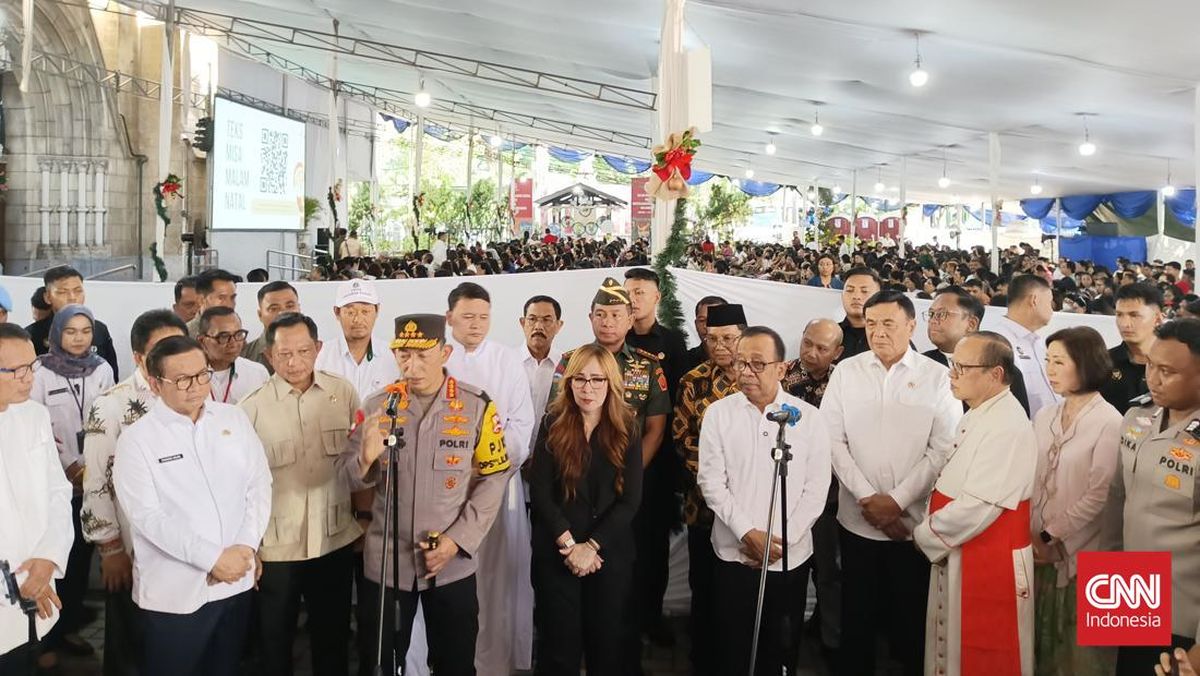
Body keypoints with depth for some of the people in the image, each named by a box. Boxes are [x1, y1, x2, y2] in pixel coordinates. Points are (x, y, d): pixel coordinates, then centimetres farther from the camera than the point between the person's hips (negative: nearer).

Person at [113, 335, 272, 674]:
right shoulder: (136, 439, -8)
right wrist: (213, 558, -18)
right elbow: (147, 516, -15)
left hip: (236, 581, 4)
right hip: (173, 593, -3)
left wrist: (246, 547, -10)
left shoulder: (234, 419, 3)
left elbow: (259, 484, 3)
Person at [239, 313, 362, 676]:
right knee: (275, 644, 17)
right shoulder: (251, 407, -9)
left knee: (333, 640, 18)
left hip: (336, 541, 2)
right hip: (275, 548, -1)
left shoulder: (343, 392, -4)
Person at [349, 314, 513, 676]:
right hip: (385, 562, 1)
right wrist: (366, 458, -25)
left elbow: (494, 478, -5)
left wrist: (457, 541, -13)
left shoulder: (477, 406, -7)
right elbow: (352, 480, -1)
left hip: (453, 565, -1)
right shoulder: (376, 406, -2)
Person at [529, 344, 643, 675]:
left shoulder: (627, 428, 0)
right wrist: (569, 545, -12)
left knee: (606, 642, 10)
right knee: (559, 646, 6)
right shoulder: (552, 425, -1)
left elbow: (630, 499, -4)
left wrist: (592, 546, -12)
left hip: (610, 554, 1)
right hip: (556, 554, -1)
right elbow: (539, 492, -5)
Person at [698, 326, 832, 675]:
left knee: (782, 648, 12)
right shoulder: (718, 413, -3)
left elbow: (816, 486, -3)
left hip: (790, 556, 0)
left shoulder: (807, 416, -3)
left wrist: (781, 539, -10)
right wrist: (748, 533, -13)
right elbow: (711, 482, -4)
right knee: (733, 646, 9)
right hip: (734, 553, 0)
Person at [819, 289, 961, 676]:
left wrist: (897, 500, -12)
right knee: (857, 611, 12)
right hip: (857, 519, 2)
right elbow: (832, 439, -1)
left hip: (915, 520, -1)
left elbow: (943, 448, -6)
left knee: (913, 614, 9)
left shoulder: (938, 377, -2)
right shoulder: (846, 372, 2)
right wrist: (866, 497, -9)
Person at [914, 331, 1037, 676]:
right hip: (957, 554, 9)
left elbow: (977, 507, -26)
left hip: (990, 562, -9)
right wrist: (932, 528, 3)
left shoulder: (1007, 426, -23)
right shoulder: (977, 415, 9)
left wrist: (925, 535, -12)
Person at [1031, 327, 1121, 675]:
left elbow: (1098, 496, -14)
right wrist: (1032, 537, -3)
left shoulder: (1109, 422, -11)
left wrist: (1051, 536, -11)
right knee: (1040, 643, 14)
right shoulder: (1044, 417, 7)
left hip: (1080, 555, -5)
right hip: (1038, 551, 5)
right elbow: (1030, 481, 7)